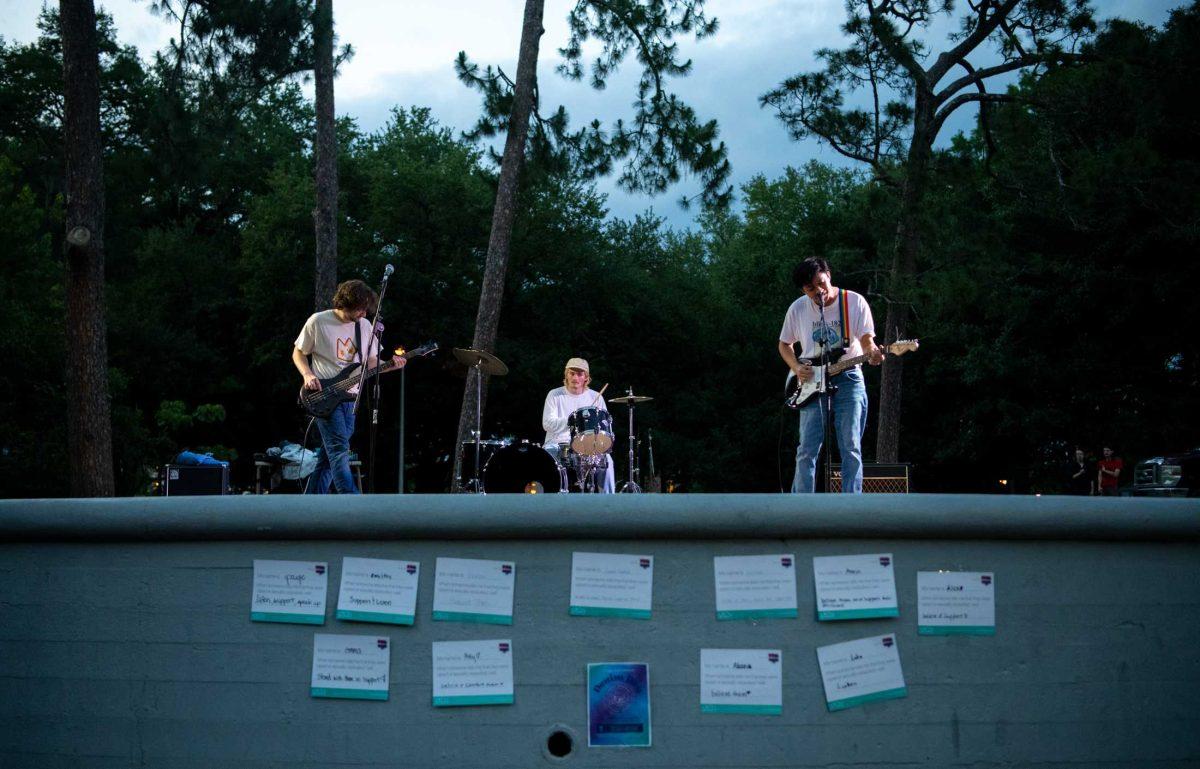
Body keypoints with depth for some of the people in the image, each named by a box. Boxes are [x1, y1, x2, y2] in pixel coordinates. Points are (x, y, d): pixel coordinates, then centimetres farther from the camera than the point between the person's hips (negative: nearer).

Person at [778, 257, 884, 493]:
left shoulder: (855, 302, -4)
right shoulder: (797, 309, 3)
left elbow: (866, 339, -4)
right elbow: (784, 344, 15)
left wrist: (872, 353, -27)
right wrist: (797, 368, -4)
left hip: (848, 378, -1)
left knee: (851, 449, -5)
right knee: (807, 449, -4)